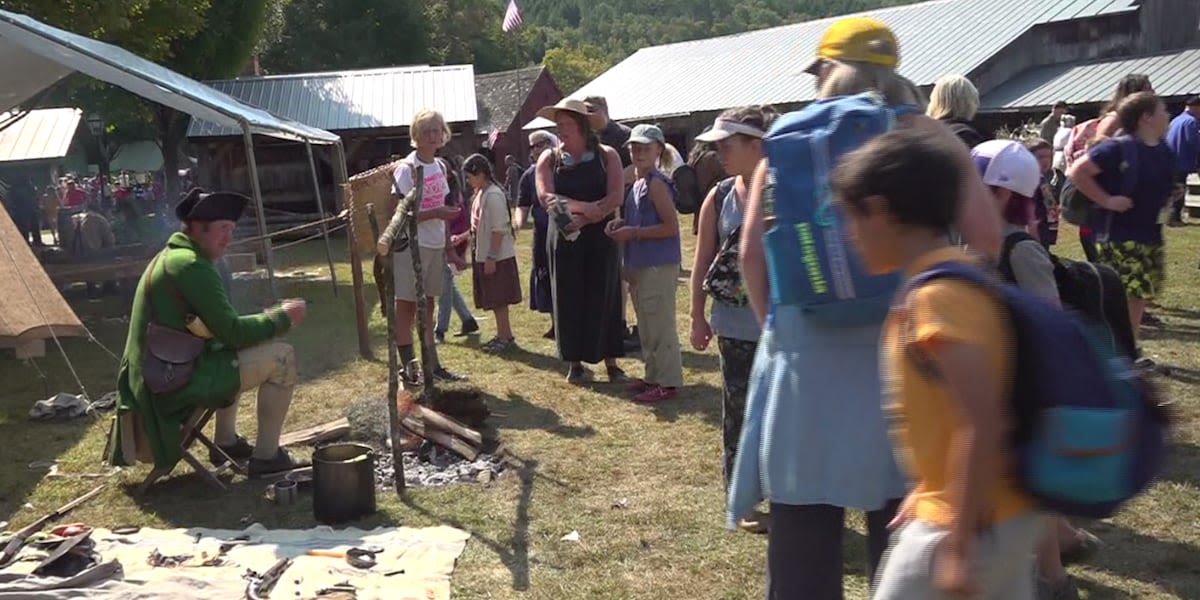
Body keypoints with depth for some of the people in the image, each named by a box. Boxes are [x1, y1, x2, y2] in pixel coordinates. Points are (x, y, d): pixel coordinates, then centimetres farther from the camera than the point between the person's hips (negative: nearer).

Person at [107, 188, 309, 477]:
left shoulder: (171, 256, 13)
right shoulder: (191, 266, -18)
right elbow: (232, 332, -20)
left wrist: (267, 319, 9)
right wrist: (281, 318, -7)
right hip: (176, 383, -10)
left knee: (236, 350, 31)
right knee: (282, 357, -10)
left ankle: (226, 441, 30)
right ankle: (266, 456, -2)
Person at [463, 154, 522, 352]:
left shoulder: (493, 195, -18)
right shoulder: (480, 194, 10)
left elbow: (499, 229, -20)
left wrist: (491, 257, -21)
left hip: (496, 257, -9)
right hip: (483, 255, 9)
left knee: (498, 299, -2)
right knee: (494, 299, 14)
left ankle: (506, 338, 7)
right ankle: (503, 335, 23)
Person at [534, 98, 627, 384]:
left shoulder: (606, 156, 0)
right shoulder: (549, 159, 4)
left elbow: (616, 197, -12)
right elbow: (546, 197, -11)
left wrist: (583, 218, -21)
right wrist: (587, 206, -21)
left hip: (600, 237, -1)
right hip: (564, 239, 1)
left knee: (604, 296, 2)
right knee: (569, 299, 4)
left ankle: (611, 363, 10)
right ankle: (575, 363, 14)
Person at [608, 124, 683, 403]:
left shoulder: (656, 183, -14)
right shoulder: (637, 182, 13)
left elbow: (671, 227, -19)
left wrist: (633, 233, -18)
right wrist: (622, 223, 4)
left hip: (658, 266, -10)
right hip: (640, 265, 10)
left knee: (660, 326, -4)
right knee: (646, 326, 17)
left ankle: (668, 382, 4)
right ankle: (653, 375, 28)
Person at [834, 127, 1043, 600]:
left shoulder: (937, 297, -23)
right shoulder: (958, 277, 6)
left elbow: (981, 427, -28)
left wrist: (958, 547, -24)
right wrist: (926, 495, 20)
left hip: (973, 520, -9)